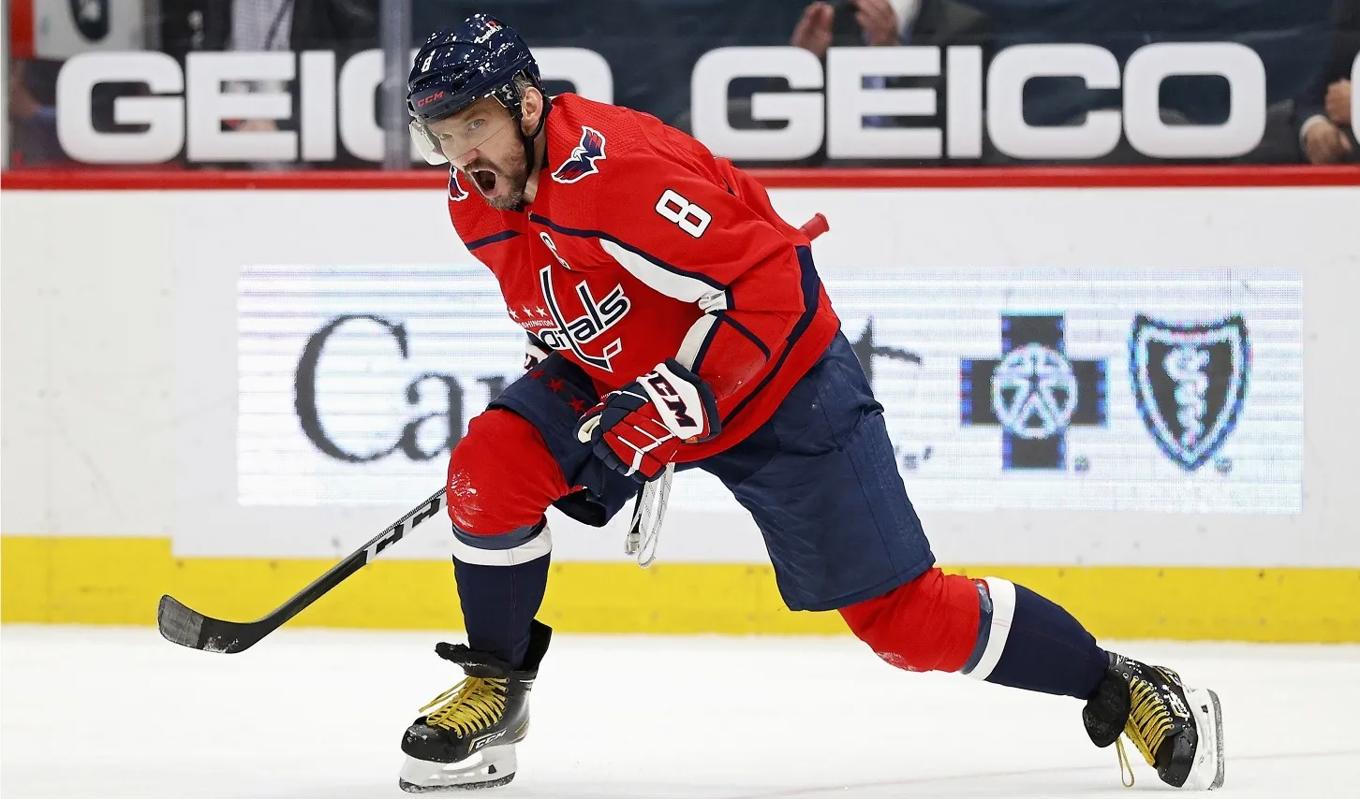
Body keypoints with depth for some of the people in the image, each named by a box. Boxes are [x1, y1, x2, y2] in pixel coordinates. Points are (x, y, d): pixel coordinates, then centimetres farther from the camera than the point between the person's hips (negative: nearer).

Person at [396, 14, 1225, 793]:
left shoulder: (612, 170, -32)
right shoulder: (479, 203, -4)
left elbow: (766, 287, -33)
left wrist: (679, 399, -35)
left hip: (776, 378, -8)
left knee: (901, 615, -8)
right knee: (491, 465, -13)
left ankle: (1124, 688, 5)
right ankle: (494, 690, 3)